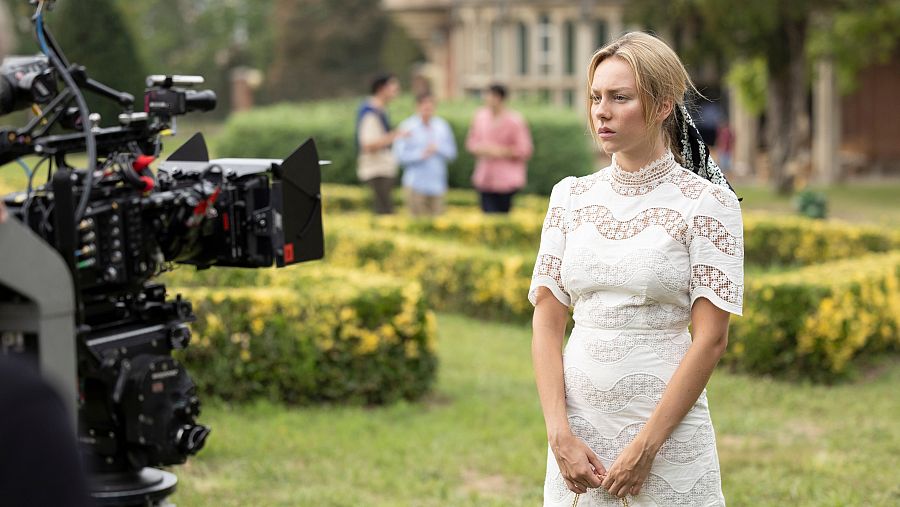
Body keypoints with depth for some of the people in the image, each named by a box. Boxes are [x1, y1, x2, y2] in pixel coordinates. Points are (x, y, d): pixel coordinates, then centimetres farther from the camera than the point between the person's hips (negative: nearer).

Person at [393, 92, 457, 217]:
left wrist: (438, 148, -8)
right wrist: (420, 154, -16)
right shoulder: (407, 126, 0)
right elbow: (400, 155, -6)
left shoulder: (442, 126, 12)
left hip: (437, 184, 3)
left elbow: (452, 153, 10)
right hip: (416, 185, -3)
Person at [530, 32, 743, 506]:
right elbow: (546, 322, 4)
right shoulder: (570, 196, 6)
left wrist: (645, 447, -13)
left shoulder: (707, 201, -6)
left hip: (667, 427, -4)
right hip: (577, 425, 4)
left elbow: (710, 338, -10)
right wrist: (559, 433, -7)